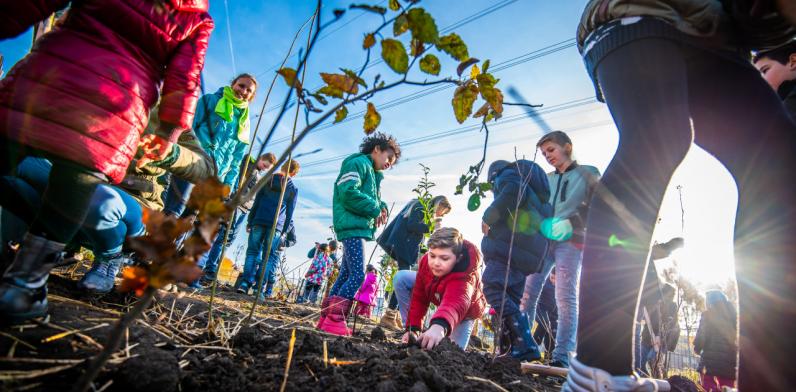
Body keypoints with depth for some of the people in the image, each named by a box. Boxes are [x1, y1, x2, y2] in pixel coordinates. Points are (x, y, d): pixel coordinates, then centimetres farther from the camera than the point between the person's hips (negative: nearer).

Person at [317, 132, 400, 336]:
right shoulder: (358, 163, -6)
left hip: (358, 228, 10)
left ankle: (327, 319, 15)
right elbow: (348, 193, -19)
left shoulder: (373, 173, 24)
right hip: (352, 226, -10)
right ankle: (335, 320, -10)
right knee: (358, 275, -14)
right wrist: (375, 209, -13)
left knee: (346, 274, 10)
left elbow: (373, 197, 25)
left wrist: (381, 206, 2)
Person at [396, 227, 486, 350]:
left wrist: (439, 326, -87)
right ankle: (412, 336, -5)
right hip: (439, 296, 4)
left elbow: (456, 303, -68)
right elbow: (419, 297, -21)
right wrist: (413, 328, -25)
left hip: (466, 309, -4)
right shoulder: (426, 260, -30)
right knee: (401, 278, -13)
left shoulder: (466, 275, -47)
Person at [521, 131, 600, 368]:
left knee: (566, 298, -8)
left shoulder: (588, 174, 11)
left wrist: (570, 224, -16)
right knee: (528, 293, -4)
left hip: (571, 242, -4)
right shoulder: (546, 179, 23)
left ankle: (562, 355, -5)